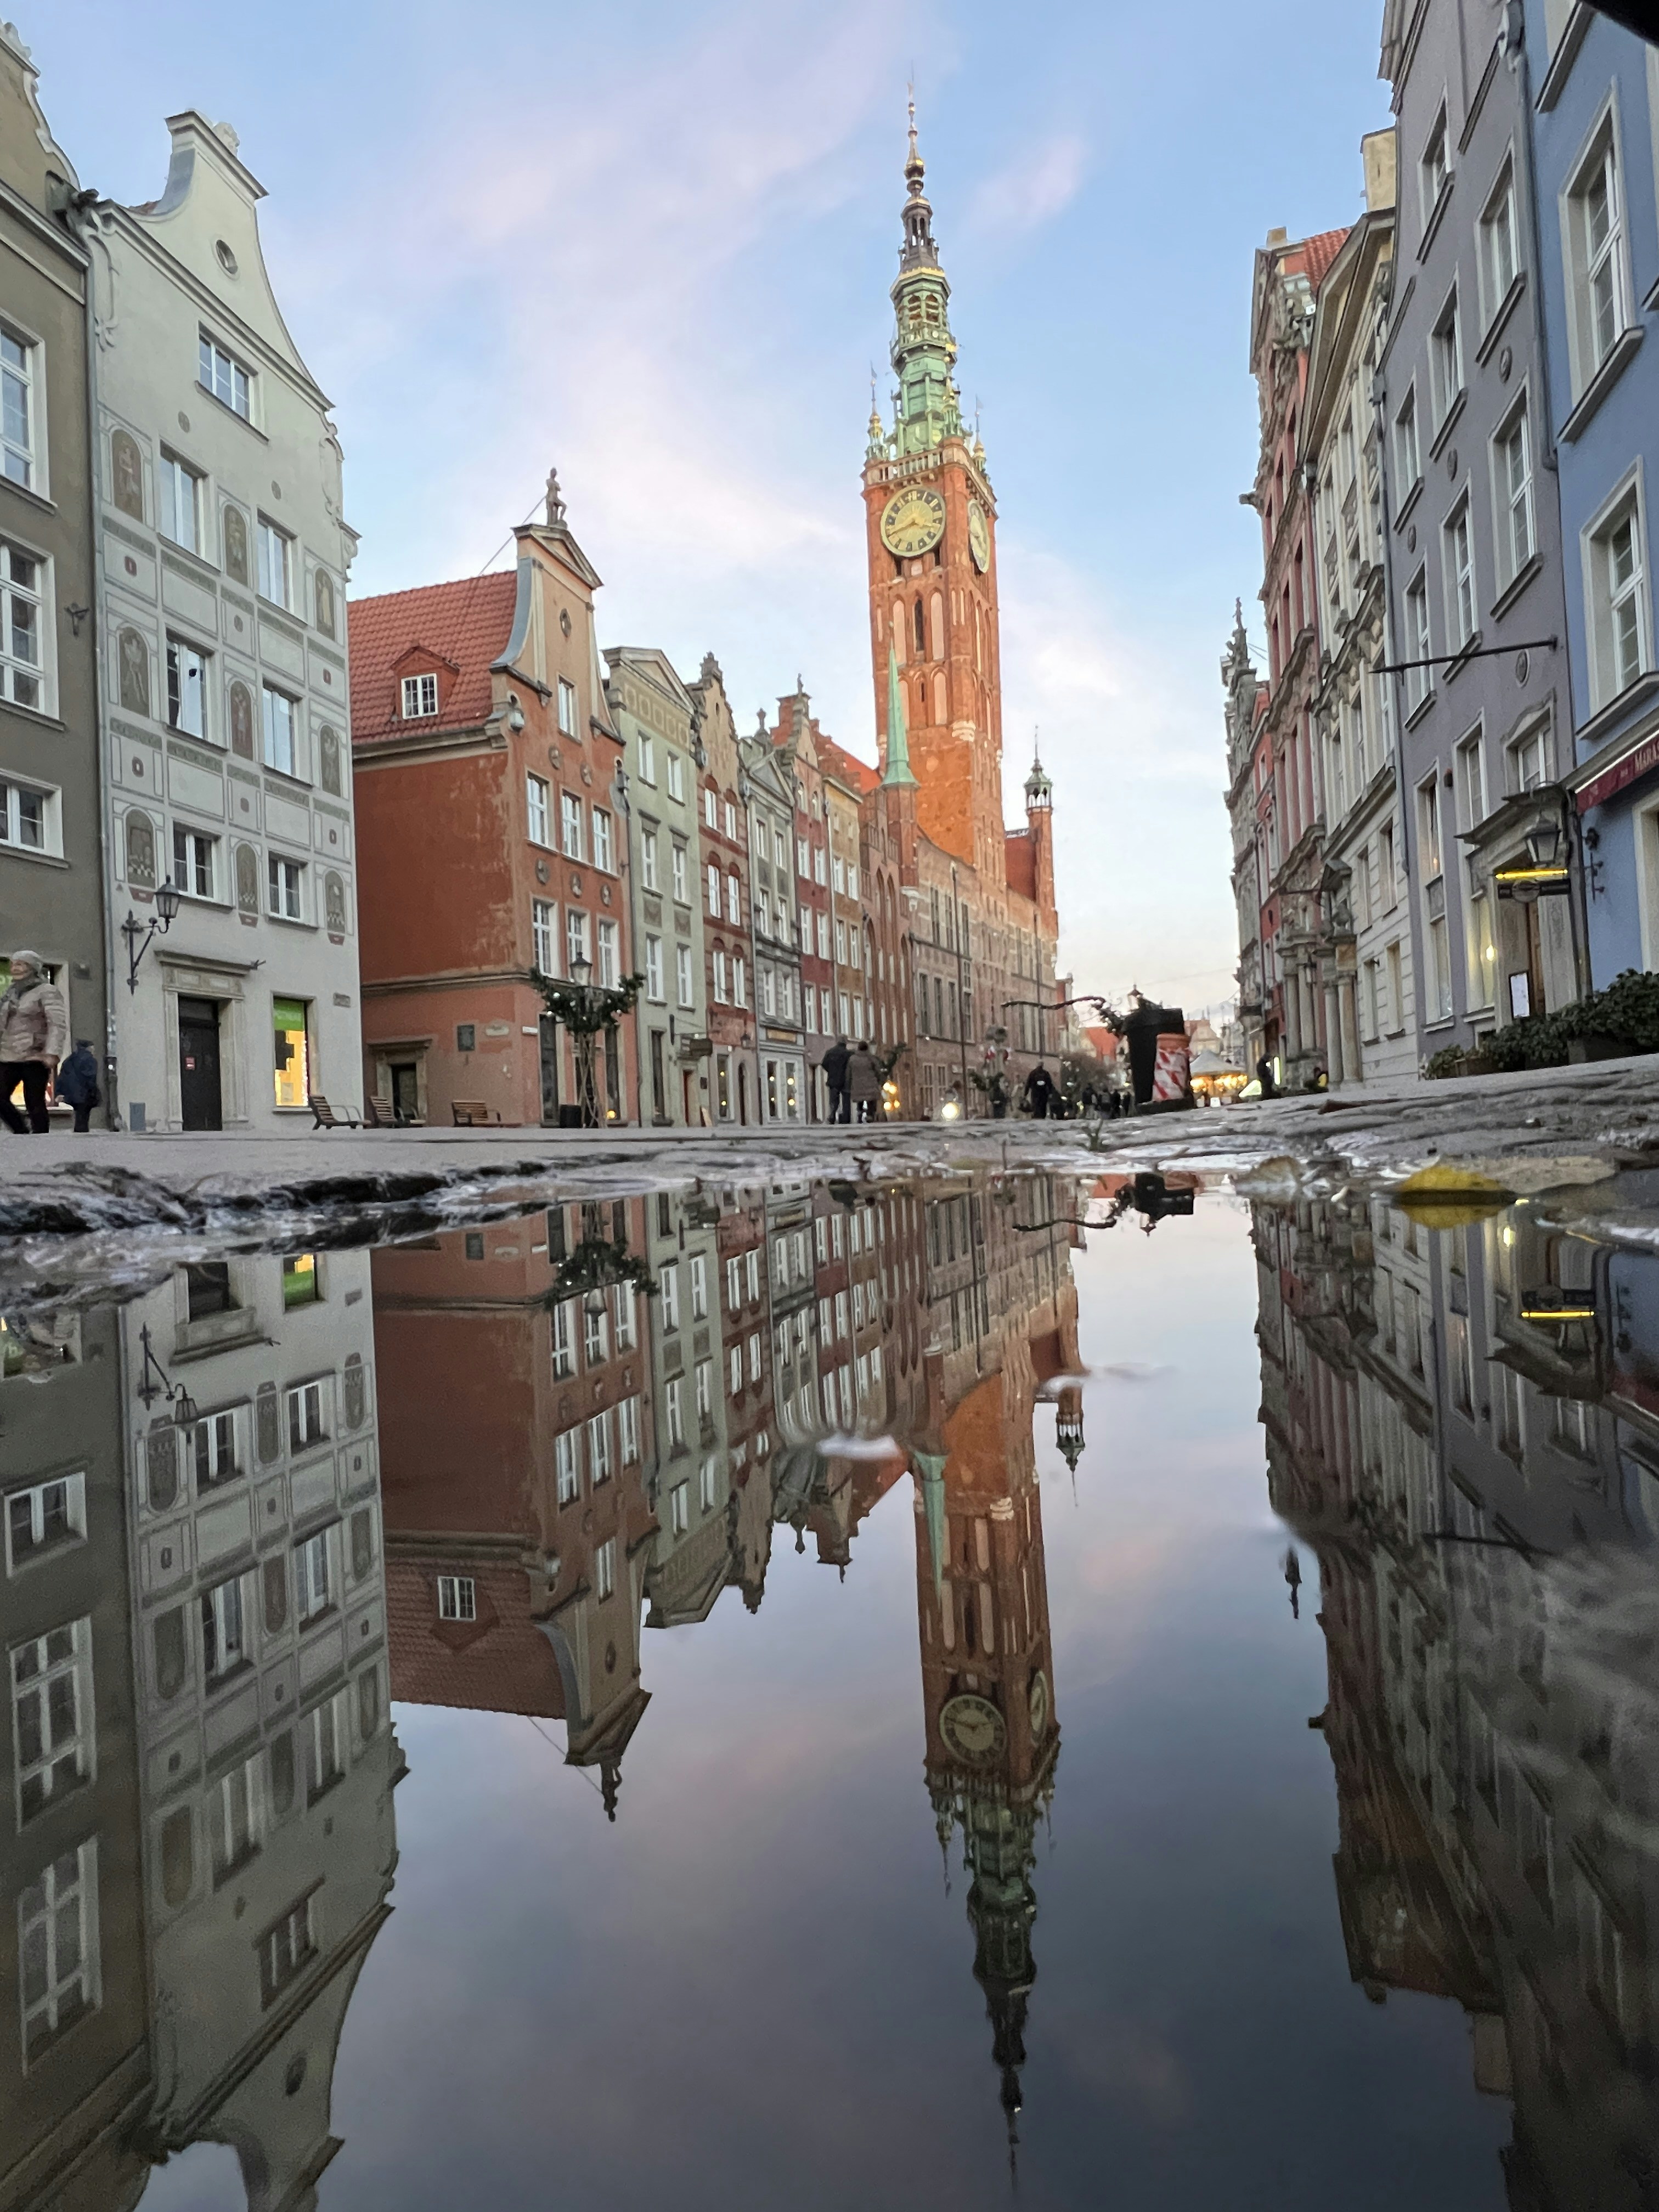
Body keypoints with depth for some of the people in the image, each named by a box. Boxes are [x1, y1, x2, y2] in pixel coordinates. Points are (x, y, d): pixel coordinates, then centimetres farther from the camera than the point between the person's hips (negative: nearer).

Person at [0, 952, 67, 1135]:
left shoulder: (46, 991, -4)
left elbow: (59, 1024, -14)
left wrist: (53, 1053, -25)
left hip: (35, 1057, -6)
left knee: (35, 1103, -7)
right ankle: (22, 1133, 12)